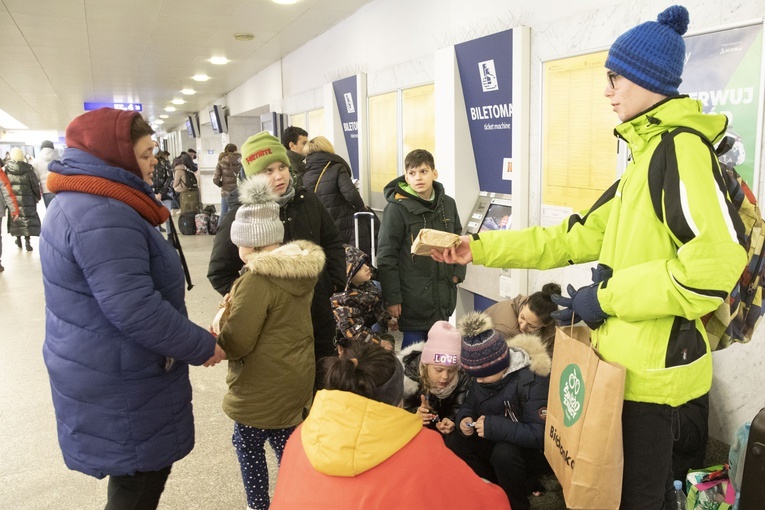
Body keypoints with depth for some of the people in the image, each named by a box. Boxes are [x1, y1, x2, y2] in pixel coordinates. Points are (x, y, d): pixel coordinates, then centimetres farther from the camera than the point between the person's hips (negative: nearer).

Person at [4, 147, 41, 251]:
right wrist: (38, 197, 10)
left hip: (12, 199, 2)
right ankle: (27, 241, -5)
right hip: (27, 199, -2)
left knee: (14, 218, 16)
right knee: (27, 219, 2)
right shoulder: (28, 169, -8)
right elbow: (35, 185, -4)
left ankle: (18, 239, 27)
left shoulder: (5, 169, -3)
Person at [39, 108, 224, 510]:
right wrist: (203, 346, -18)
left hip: (104, 371, 10)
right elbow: (134, 310, -31)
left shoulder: (78, 202, 9)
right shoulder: (103, 217, -26)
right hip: (119, 385, -10)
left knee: (138, 478, 24)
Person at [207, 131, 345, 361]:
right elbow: (219, 272, -3)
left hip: (319, 313, 4)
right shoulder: (240, 215, -11)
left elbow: (333, 243, 13)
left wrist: (335, 282, 5)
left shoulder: (308, 201, 0)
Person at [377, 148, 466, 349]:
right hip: (413, 298, -5)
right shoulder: (397, 208, -9)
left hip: (443, 296, 5)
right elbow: (386, 257, -9)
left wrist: (457, 273, 6)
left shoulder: (447, 204, 5)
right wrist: (392, 298, -12)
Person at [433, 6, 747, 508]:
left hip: (652, 367, -9)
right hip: (632, 360, 9)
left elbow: (717, 262, -29)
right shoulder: (647, 156, 14)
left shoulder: (682, 149, -16)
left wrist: (606, 297, -20)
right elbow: (573, 239, 12)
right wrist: (480, 248, 5)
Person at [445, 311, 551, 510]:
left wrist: (493, 427, -36)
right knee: (452, 444, -15)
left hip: (531, 450, -6)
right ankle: (499, 486, -1)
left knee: (504, 453, -37)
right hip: (495, 444, 6)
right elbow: (469, 406, 5)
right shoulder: (484, 371, -7)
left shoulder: (532, 380, -28)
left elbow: (540, 434, -32)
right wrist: (465, 419, -19)